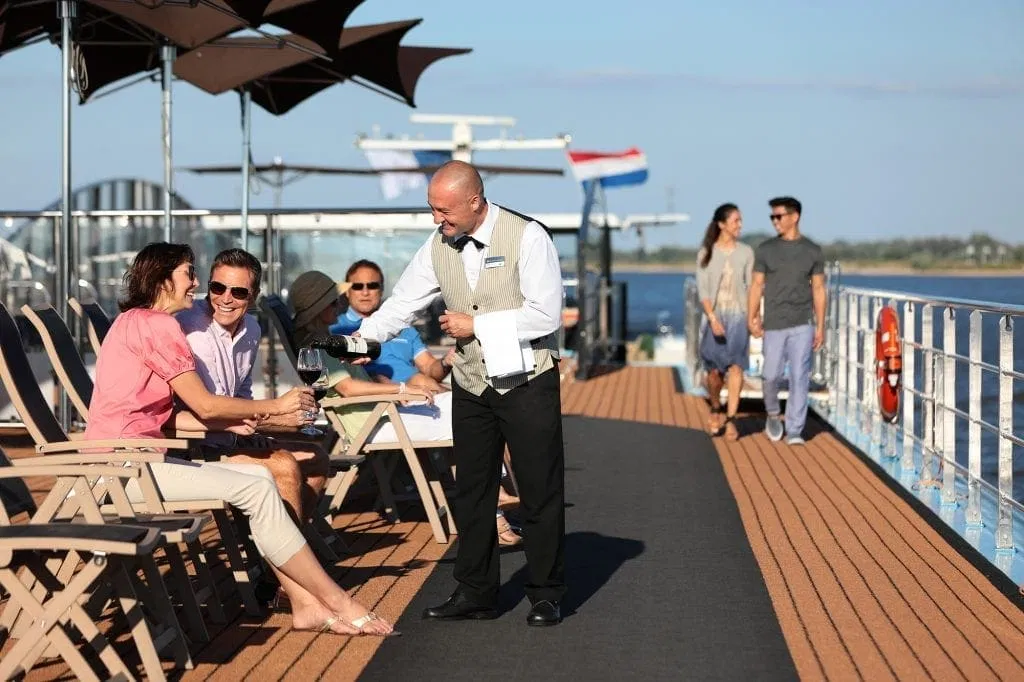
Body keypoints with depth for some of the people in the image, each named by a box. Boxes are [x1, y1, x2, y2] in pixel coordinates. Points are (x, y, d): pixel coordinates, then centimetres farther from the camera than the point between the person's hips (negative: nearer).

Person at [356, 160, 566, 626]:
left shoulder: (528, 238, -15)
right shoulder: (438, 247, 2)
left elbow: (546, 314, -18)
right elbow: (404, 302, 3)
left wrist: (477, 325, -17)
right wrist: (365, 337, -10)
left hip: (527, 382, -5)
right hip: (471, 385, 5)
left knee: (540, 491, 1)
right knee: (471, 492, 11)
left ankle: (546, 595, 13)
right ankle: (475, 593, 22)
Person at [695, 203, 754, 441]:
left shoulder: (746, 252, 2)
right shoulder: (706, 253, -1)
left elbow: (751, 287, 5)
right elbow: (703, 290, -6)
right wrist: (712, 319, -19)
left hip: (738, 316, 0)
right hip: (713, 316, 0)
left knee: (736, 366, -16)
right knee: (714, 372, 3)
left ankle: (730, 420, -15)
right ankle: (715, 412, 30)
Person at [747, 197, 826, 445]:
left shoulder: (813, 251, 5)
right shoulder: (765, 250, 4)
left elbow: (818, 289, 6)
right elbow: (757, 285, 5)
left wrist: (820, 327, 2)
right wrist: (751, 318, -7)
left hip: (802, 325, 0)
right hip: (774, 325, 0)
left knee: (799, 378, -4)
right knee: (772, 375, 1)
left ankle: (794, 432, 0)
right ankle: (772, 414, 29)